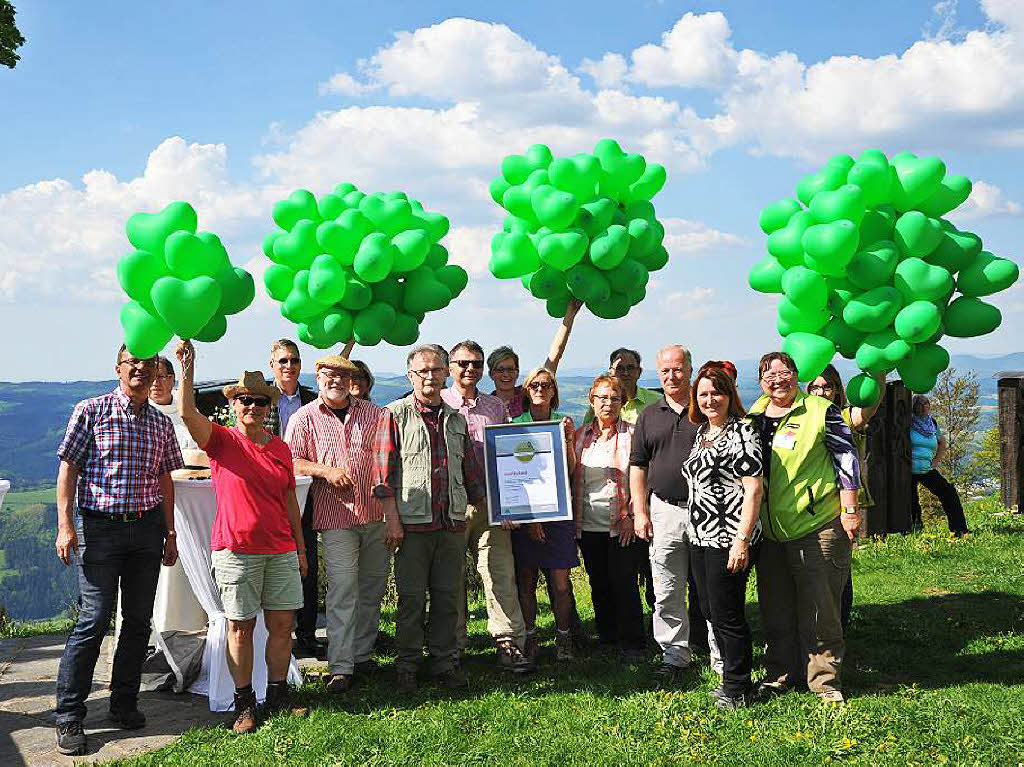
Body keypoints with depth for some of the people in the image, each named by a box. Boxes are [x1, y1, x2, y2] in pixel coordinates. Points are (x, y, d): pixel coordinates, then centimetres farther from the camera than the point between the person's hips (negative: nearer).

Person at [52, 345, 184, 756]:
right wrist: (65, 526, -12)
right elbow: (68, 468, -4)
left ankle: (124, 704, 21)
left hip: (147, 528, 5)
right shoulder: (91, 411, -1)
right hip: (100, 525, -5)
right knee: (94, 620, -8)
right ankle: (68, 716, 1)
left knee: (139, 620, 8)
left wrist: (169, 532, 14)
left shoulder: (161, 422, 12)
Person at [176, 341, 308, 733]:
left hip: (280, 550, 4)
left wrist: (300, 548, 14)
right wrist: (187, 365, -27)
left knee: (282, 625, 6)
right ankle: (244, 704, 12)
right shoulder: (221, 440, -1)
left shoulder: (280, 447, 11)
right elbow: (187, 412, -18)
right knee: (240, 627, 3)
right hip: (236, 550, -4)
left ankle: (278, 697, 19)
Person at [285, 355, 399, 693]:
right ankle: (340, 667, -4)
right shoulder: (304, 418, 4)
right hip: (336, 516, -3)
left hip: (376, 515, 3)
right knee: (342, 590, -8)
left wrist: (393, 516, -3)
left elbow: (383, 466, 2)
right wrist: (325, 470, -14)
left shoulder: (375, 414, 7)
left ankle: (362, 654, 26)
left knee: (373, 588, 11)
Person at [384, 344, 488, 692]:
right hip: (412, 523, -4)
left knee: (448, 597, 8)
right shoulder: (396, 415, 0)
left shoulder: (456, 419, 16)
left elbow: (472, 471, 21)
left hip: (453, 523, 4)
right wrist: (392, 519, -10)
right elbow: (385, 470, -4)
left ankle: (445, 663, 19)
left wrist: (490, 509, 14)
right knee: (411, 598, 2)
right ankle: (407, 666, 14)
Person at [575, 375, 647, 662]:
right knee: (599, 584, 11)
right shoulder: (580, 436, 10)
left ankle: (631, 643, 9)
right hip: (589, 525, 4)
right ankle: (607, 638, 25)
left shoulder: (631, 434, -1)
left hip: (623, 525, -4)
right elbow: (570, 476, 13)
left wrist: (633, 515, -9)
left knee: (624, 583, -3)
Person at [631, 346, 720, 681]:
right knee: (667, 592, 6)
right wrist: (640, 512, 4)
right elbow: (637, 465, 12)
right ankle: (675, 653, 18)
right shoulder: (649, 416, 11)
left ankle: (721, 655, 12)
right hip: (664, 511, 3)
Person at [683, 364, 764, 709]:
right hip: (700, 537, 9)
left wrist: (742, 541, -21)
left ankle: (737, 689, 13)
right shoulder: (701, 432, 14)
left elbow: (754, 489, -17)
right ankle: (732, 677, 30)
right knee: (711, 611, 15)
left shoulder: (741, 432, -12)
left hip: (728, 540, -9)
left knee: (727, 616, -1)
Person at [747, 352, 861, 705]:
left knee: (820, 609, -1)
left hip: (818, 527, -5)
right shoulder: (753, 417, 12)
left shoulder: (822, 412, -5)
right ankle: (780, 674, 27)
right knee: (775, 609, 13)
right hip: (769, 531, 6)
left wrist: (850, 511, -8)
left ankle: (825, 681, 11)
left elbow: (847, 460, -4)